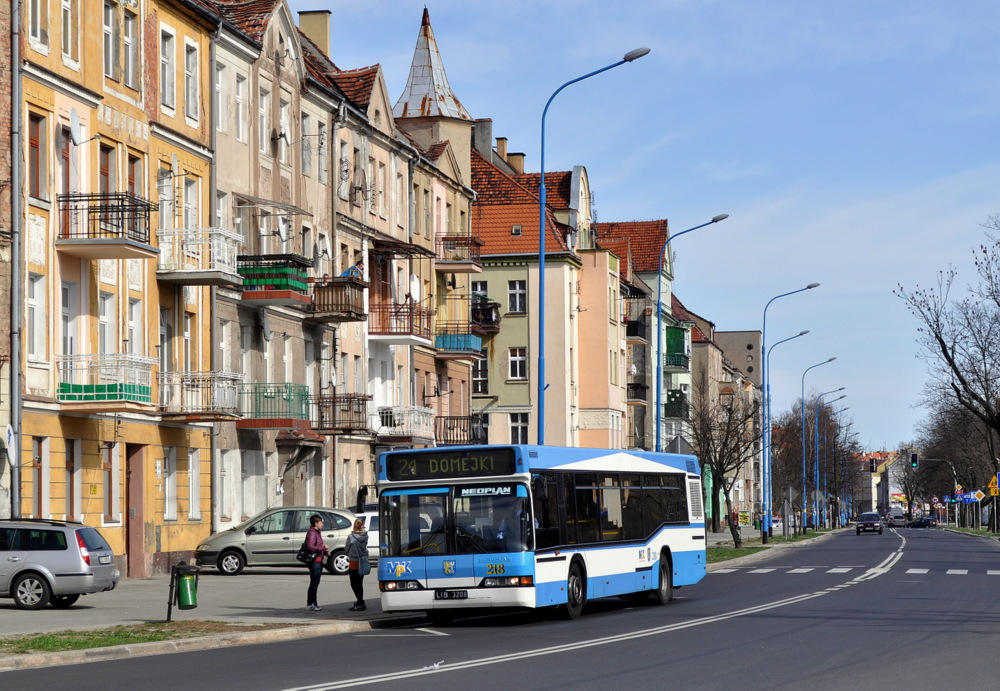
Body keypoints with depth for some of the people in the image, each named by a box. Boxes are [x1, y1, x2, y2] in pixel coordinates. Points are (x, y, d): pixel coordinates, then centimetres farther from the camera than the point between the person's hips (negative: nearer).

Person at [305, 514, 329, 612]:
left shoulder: (317, 532, 18)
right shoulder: (312, 533, -15)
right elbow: (310, 547, -26)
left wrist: (324, 551, 11)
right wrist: (323, 548, -21)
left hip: (319, 561, 10)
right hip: (314, 561, -10)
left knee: (315, 583, 15)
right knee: (314, 583, -8)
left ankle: (313, 604, 21)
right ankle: (310, 604, -5)